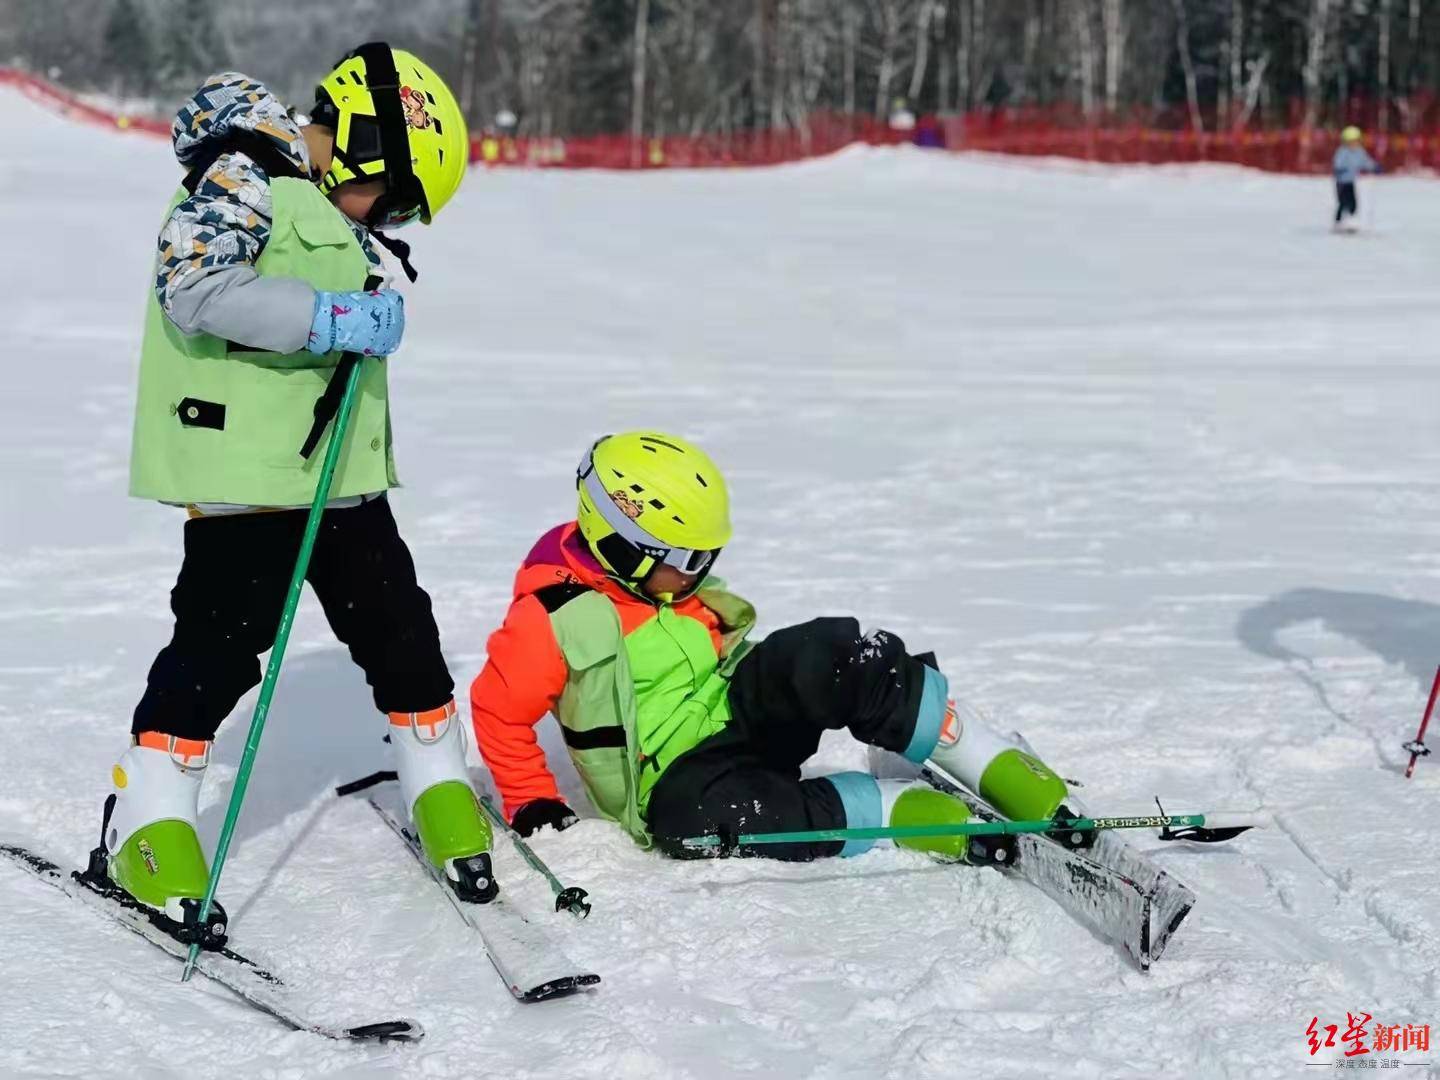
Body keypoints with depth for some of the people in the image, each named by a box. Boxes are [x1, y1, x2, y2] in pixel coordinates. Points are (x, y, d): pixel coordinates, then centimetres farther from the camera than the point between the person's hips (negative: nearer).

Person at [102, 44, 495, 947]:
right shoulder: (243, 178, -11)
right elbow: (194, 285, -25)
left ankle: (442, 790, 26)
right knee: (222, 644, -8)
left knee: (397, 631, 10)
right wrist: (336, 318, -26)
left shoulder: (332, 213, 17)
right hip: (244, 472, -8)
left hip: (343, 474, 9)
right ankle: (148, 827, 3)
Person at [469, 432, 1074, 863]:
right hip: (674, 779, -6)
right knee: (690, 814, -43)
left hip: (740, 715, 6)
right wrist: (533, 805, -10)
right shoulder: (554, 613, -12)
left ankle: (1021, 787, -29)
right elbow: (498, 709, -6)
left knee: (832, 656, -25)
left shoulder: (681, 590, 9)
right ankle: (925, 815, -45)